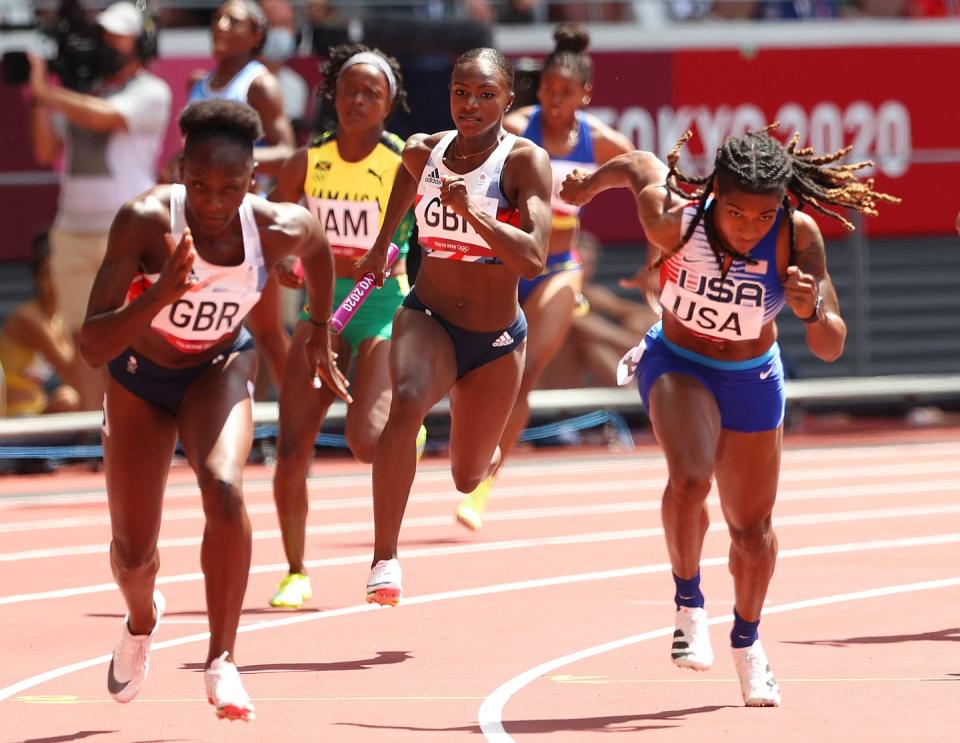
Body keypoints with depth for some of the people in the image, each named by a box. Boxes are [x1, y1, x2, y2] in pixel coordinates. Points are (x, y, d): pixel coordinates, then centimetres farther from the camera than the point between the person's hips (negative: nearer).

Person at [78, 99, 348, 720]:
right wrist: (159, 295, -51)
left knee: (224, 489, -31)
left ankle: (222, 660, -20)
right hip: (140, 374, 0)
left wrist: (321, 331, 14)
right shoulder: (146, 221, -33)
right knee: (132, 553, 6)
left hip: (218, 370, 0)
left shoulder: (280, 228, -26)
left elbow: (319, 246, 3)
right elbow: (94, 348, -36)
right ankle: (143, 622, 45)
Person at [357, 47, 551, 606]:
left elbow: (533, 260, -27)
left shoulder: (525, 161, -15)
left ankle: (488, 450, 54)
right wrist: (382, 243, 33)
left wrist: (474, 212, -38)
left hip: (497, 341, -1)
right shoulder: (423, 152, -3)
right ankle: (385, 556, -33)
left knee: (467, 478, 13)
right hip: (427, 319, 1)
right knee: (406, 404, -34)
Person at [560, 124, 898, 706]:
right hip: (678, 364, -2)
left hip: (753, 378, 2)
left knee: (753, 529, 14)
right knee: (690, 478, -31)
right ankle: (690, 607, -7)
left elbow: (831, 349, -27)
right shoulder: (674, 221, -31)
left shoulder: (797, 238, -28)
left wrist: (813, 312, -49)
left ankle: (747, 645, 41)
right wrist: (590, 184, 12)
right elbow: (639, 165, -8)